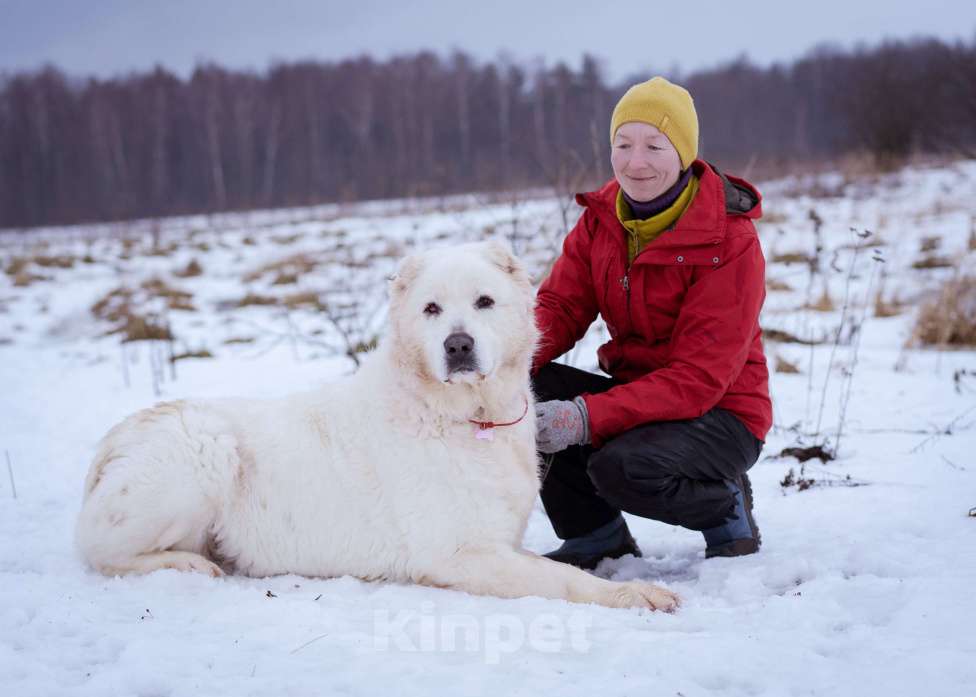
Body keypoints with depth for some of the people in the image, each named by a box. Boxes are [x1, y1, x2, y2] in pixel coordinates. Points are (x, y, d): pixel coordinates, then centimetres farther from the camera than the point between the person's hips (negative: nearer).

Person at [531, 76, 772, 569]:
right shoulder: (601, 217, 0)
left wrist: (587, 417, -36)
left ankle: (727, 506, -1)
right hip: (636, 393, 6)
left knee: (621, 466, -35)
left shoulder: (730, 242, -20)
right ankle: (595, 532, 2)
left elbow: (701, 377, -25)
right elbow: (559, 306, -2)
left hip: (719, 414, -6)